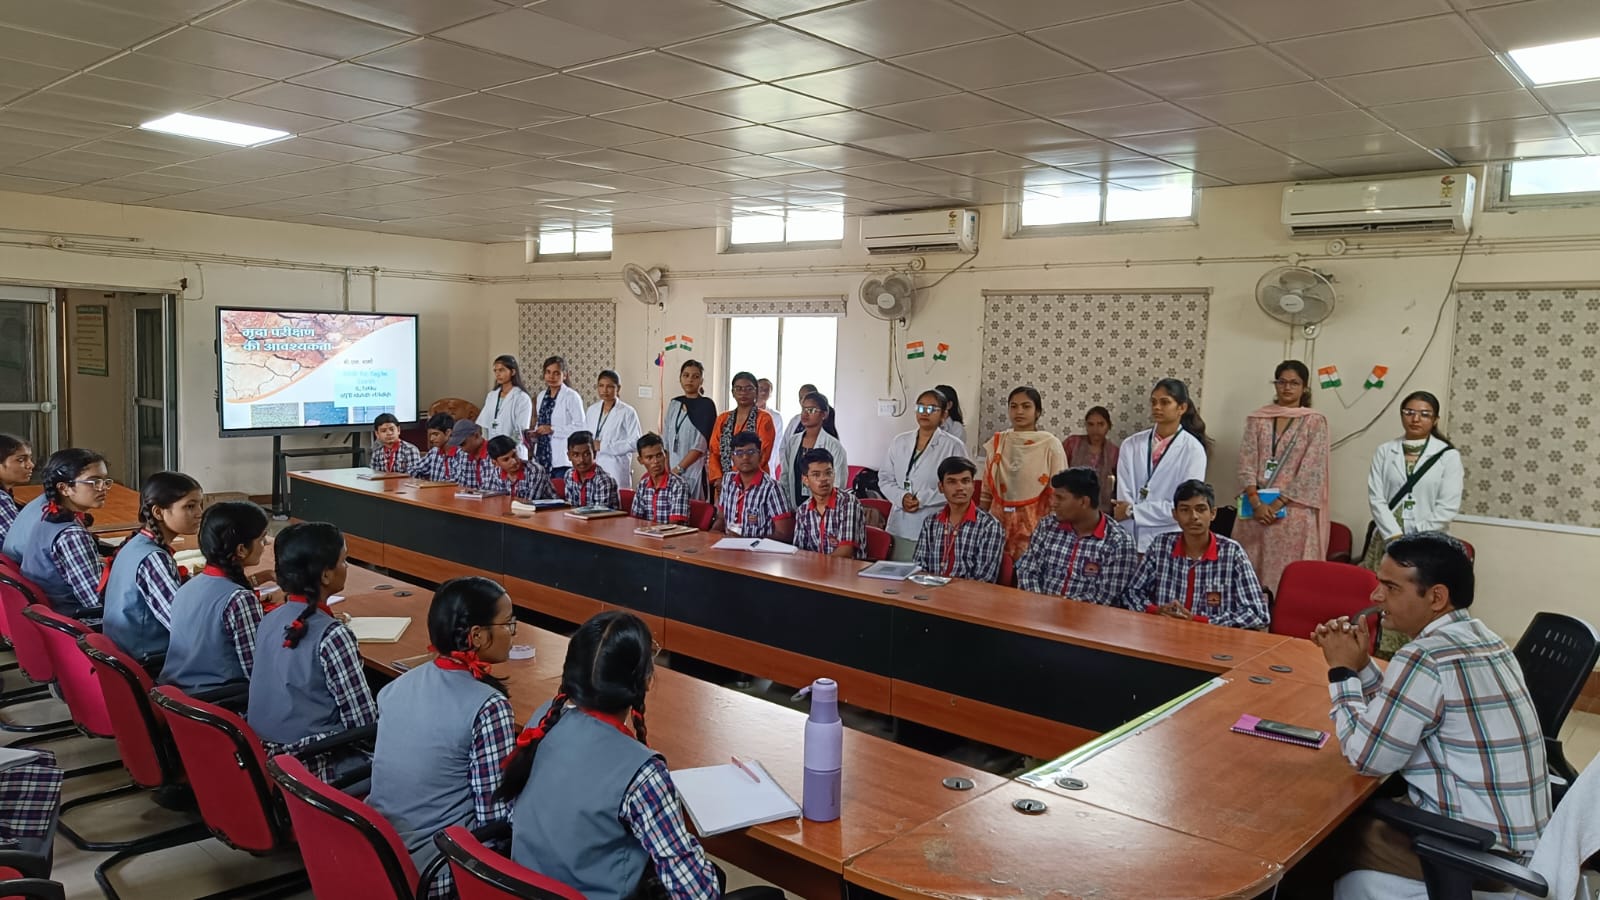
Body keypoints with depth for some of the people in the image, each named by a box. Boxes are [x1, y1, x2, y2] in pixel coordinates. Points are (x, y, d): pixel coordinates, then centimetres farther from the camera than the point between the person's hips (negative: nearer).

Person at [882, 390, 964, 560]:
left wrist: (923, 499, -13)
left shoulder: (953, 447, -2)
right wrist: (901, 497, -6)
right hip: (900, 527, 4)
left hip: (934, 528, -4)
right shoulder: (899, 442, 12)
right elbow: (885, 478, 13)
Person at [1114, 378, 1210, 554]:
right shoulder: (1131, 445, 4)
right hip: (1132, 541, 2)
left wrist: (1133, 511, -9)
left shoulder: (1193, 449, -4)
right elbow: (1124, 497, -3)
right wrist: (1127, 544, -15)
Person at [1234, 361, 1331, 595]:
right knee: (1249, 570, 3)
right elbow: (1246, 462, 2)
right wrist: (1256, 502, -11)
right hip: (1256, 508, 3)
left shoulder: (1315, 422, 2)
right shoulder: (1257, 419, 10)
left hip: (1294, 510, -3)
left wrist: (1277, 504, -12)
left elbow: (1311, 471, -6)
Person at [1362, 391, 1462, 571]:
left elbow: (1448, 507, -6)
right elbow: (1376, 498, -1)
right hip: (1387, 542, 2)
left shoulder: (1448, 456, 1)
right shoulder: (1384, 452, 6)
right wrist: (1396, 537, -12)